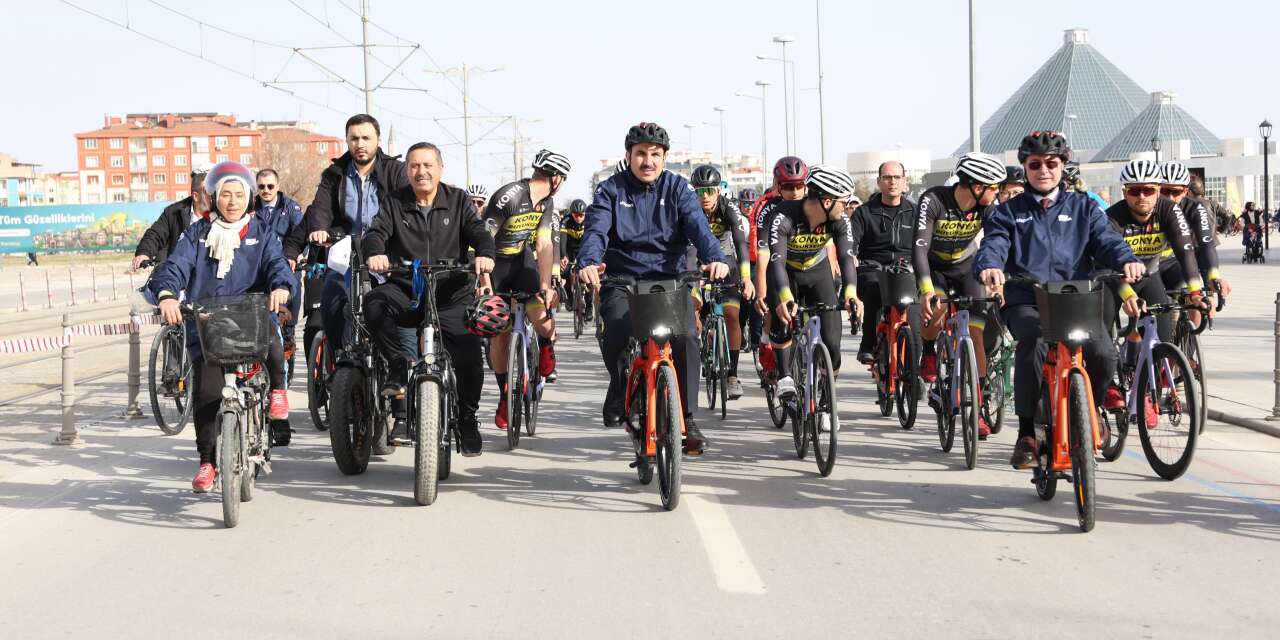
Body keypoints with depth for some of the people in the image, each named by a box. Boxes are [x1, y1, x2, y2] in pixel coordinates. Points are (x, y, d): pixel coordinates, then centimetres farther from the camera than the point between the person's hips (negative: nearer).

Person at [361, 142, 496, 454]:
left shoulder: (459, 200, 10)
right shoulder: (394, 203, 10)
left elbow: (478, 231, -3)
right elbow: (375, 233, -5)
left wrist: (485, 254, -28)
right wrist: (374, 253, -30)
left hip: (451, 294, 0)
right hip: (406, 292, 1)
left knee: (468, 353, -19)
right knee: (374, 303, -33)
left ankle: (467, 419, 4)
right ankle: (401, 363, -13)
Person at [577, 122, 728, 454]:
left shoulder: (678, 188, 4)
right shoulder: (610, 190, 2)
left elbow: (698, 226, -11)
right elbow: (596, 231, -13)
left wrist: (715, 258, -32)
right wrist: (588, 262, -35)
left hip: (669, 278, 1)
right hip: (622, 279, -1)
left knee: (685, 336, -20)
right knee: (616, 331, -28)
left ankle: (687, 419, -5)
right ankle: (619, 383, 4)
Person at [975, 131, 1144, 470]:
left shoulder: (1084, 207, 18)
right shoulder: (1008, 213, 15)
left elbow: (1106, 240, 2)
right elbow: (993, 245, -3)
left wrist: (1127, 261, -22)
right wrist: (989, 266, -29)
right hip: (1026, 303, -1)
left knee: (1103, 353, -25)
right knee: (1033, 343, -35)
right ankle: (1027, 433, -19)